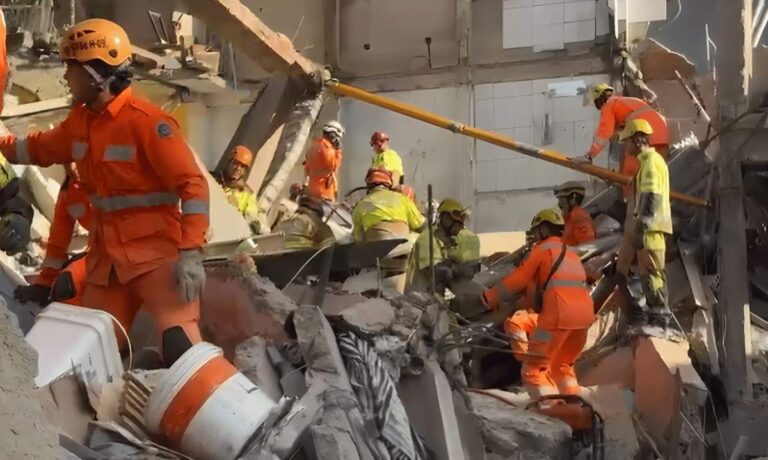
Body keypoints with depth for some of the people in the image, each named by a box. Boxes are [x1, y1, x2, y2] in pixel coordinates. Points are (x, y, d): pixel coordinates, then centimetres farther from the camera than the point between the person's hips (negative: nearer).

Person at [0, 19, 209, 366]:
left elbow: (192, 184, -19)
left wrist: (191, 253, -24)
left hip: (156, 252, -8)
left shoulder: (146, 121, -16)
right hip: (106, 257, 8)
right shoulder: (79, 122, 9)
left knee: (182, 350, -20)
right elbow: (39, 148, 29)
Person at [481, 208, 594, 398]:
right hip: (584, 314, 8)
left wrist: (490, 298, 18)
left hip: (559, 315, -8)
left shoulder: (543, 248, 7)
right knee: (562, 365, 25)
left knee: (534, 368, -4)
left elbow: (517, 280, 6)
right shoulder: (571, 253, 29)